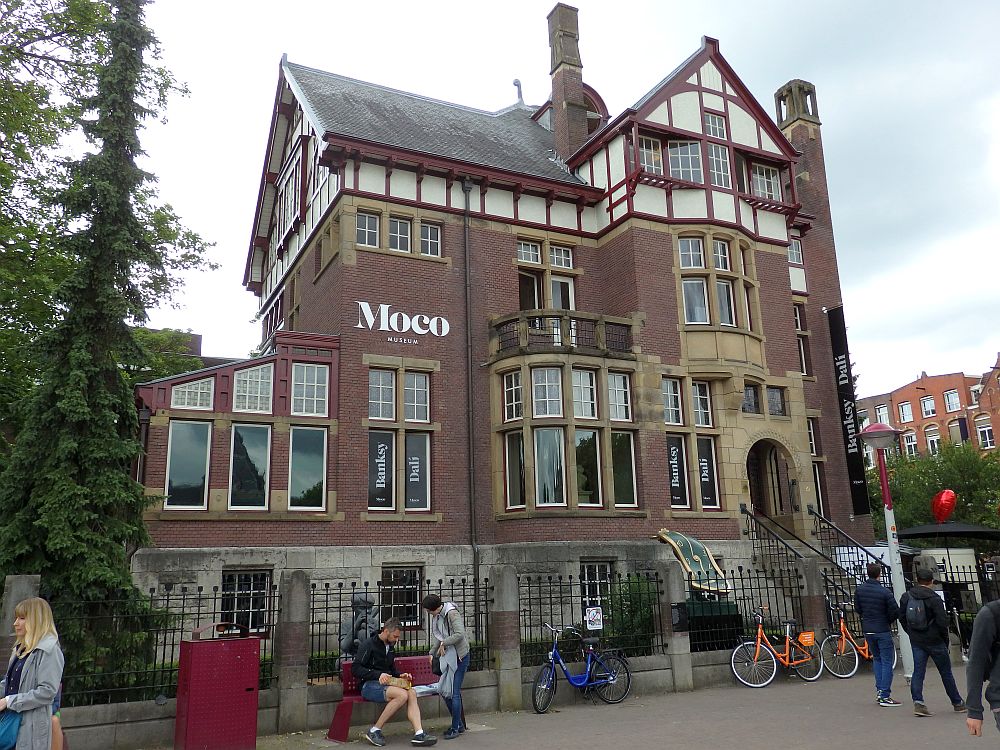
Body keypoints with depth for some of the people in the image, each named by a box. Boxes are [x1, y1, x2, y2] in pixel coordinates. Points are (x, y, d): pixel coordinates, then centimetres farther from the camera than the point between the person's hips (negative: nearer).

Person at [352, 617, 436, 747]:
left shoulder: (389, 647, 19)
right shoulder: (368, 645, -7)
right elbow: (355, 669, -14)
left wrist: (400, 676, 9)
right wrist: (378, 675, -24)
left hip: (385, 684, 8)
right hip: (369, 685, -7)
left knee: (411, 692, -20)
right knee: (402, 694, -30)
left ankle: (419, 733, -27)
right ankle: (374, 731, -20)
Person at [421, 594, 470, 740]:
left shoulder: (452, 613, -17)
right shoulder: (438, 616, 11)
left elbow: (460, 634, -27)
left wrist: (443, 643, -19)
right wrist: (432, 653, 18)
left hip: (459, 657, -9)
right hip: (447, 656, 9)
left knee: (454, 692, -6)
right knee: (444, 690, 8)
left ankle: (455, 728, 5)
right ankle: (459, 724, 22)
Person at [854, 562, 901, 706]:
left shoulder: (859, 590, -1)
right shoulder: (885, 592, -15)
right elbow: (895, 612, -13)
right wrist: (888, 620, 7)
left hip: (868, 630, 5)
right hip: (883, 630, -5)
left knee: (876, 659, 20)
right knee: (887, 662, 2)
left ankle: (879, 691, 17)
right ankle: (885, 696, 1)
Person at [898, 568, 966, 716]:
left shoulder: (906, 597, 2)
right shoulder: (934, 598, -13)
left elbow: (902, 617, 7)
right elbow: (942, 622, -14)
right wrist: (945, 641, 0)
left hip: (916, 641, 3)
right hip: (935, 641, -3)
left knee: (918, 672, 4)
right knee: (946, 672, 11)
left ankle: (918, 702, -9)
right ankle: (957, 703, 24)